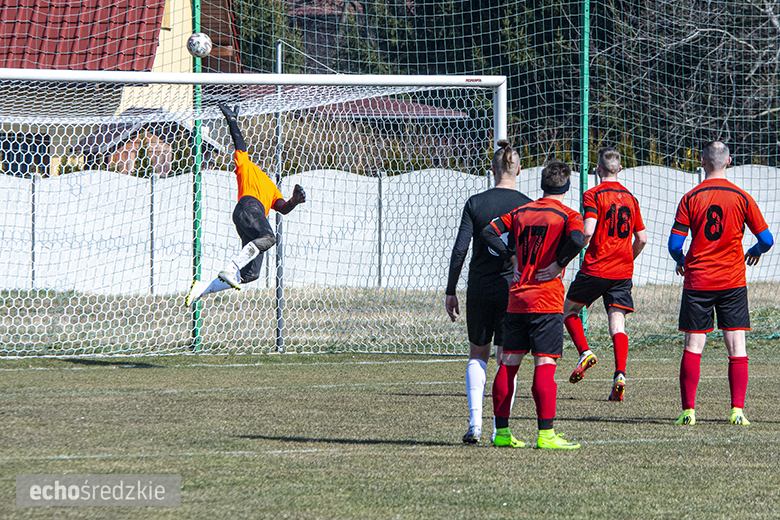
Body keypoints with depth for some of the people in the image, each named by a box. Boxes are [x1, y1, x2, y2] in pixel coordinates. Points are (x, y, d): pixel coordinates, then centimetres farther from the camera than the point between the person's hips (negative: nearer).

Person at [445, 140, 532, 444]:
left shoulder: (475, 203, -2)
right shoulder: (527, 206, -3)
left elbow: (460, 250, -5)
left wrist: (450, 291, 1)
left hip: (479, 290, 1)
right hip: (513, 289, -1)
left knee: (477, 355, 15)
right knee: (506, 360, 7)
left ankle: (475, 422, 1)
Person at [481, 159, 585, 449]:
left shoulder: (521, 212, 12)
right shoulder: (567, 215, -5)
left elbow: (489, 232, 6)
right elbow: (577, 239, -24)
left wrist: (513, 258, 7)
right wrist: (559, 263, -10)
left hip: (516, 299, 5)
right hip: (547, 300, -5)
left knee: (508, 365, 10)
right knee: (545, 366, -7)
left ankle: (501, 431, 13)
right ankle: (545, 434, -11)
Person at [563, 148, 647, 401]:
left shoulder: (593, 195, -6)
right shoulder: (630, 198, 11)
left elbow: (588, 231, -19)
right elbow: (641, 239, 12)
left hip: (595, 268, -4)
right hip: (623, 271, 4)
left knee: (569, 309, 17)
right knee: (617, 322, 1)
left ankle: (585, 352, -2)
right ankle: (620, 375, -15)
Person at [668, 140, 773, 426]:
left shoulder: (690, 198, -4)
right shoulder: (742, 198, -1)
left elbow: (674, 244, -7)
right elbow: (766, 239, 0)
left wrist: (681, 262, 15)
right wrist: (754, 252, 23)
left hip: (698, 282, 0)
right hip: (733, 281, 0)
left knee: (693, 347, 3)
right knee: (737, 346, 3)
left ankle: (688, 410, -1)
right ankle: (737, 410, -5)